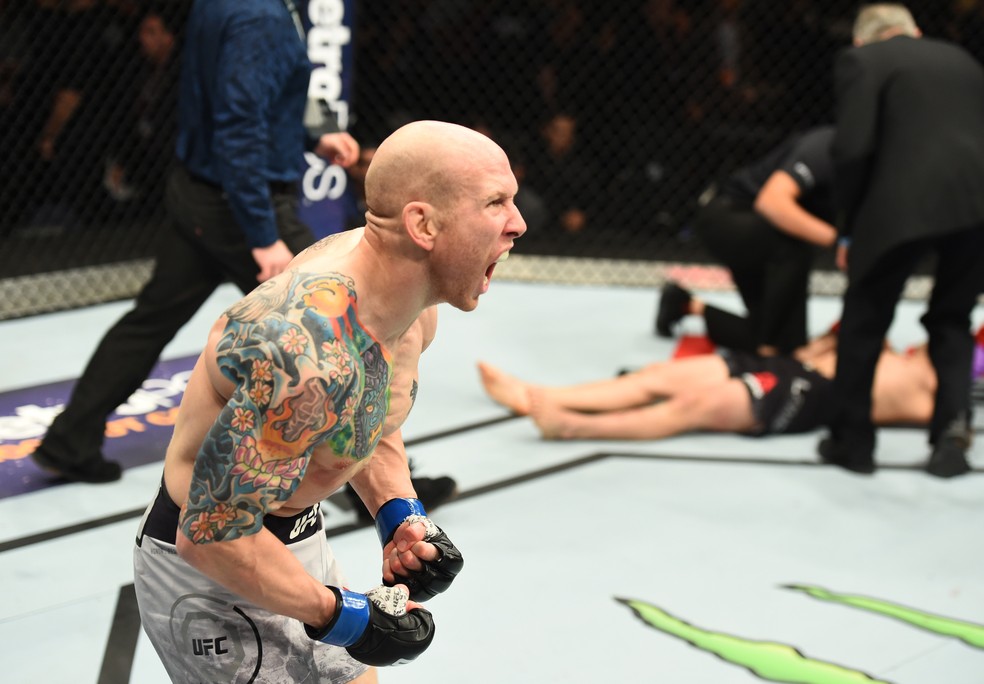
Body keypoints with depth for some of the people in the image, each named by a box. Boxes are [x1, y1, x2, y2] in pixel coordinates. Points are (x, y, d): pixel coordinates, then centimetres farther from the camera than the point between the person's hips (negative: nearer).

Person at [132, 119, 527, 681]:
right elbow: (211, 534, -30)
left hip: (300, 538, 9)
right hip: (211, 571, -9)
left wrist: (400, 515, -2)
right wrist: (340, 616, -19)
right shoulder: (308, 353, -34)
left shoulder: (414, 307, -6)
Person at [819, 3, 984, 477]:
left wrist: (848, 229, 6)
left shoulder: (860, 61, 9)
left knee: (863, 323, 15)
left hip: (906, 206, -4)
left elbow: (853, 149, -3)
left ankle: (851, 441, 21)